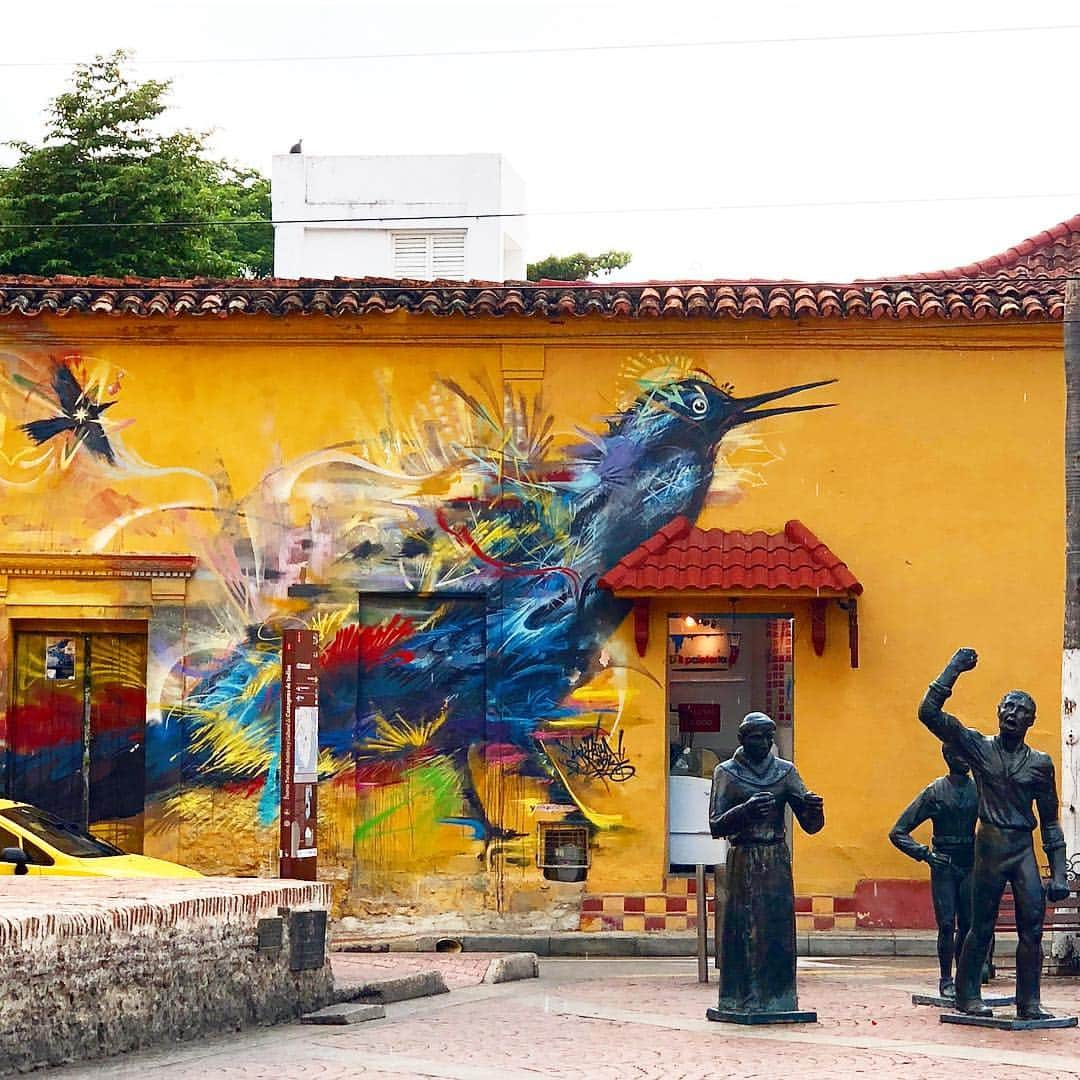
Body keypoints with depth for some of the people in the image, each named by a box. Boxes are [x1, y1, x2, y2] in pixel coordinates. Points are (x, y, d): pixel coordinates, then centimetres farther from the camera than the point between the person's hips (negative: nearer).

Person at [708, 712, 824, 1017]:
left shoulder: (785, 771, 7)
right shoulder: (726, 772, 1)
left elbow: (810, 824, 4)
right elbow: (716, 826, -8)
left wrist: (813, 807, -19)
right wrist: (746, 811, -26)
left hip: (778, 862, 2)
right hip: (742, 862, -2)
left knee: (779, 928, -1)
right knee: (742, 929, -5)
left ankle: (778, 997, 3)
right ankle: (741, 998, -3)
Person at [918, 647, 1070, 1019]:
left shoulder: (1040, 763, 8)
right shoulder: (979, 747, 5)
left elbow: (1050, 822, 10)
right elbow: (930, 713, -3)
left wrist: (1058, 874, 4)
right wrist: (954, 668, -5)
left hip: (1024, 847, 1)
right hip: (990, 843, -1)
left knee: (1032, 924, -8)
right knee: (981, 925, 3)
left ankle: (1029, 1003, -3)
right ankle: (967, 996, 14)